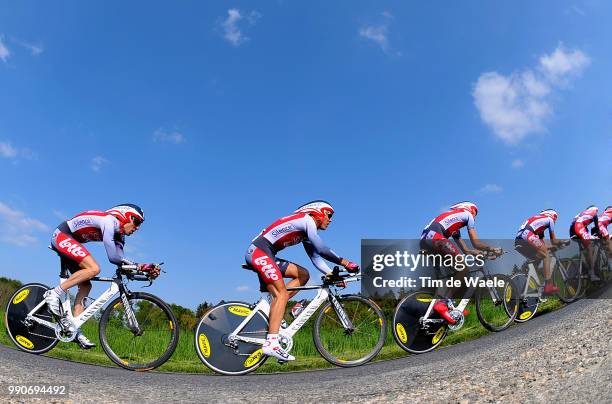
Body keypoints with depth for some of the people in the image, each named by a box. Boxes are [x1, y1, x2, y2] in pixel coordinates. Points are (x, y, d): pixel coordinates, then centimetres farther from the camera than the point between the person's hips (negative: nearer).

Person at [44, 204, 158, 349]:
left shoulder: (118, 235, 7)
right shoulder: (109, 220, -22)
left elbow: (120, 260, -1)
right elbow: (113, 257, -27)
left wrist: (144, 268, -12)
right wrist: (140, 266, -19)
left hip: (66, 241, 10)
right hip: (62, 235, -10)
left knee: (85, 286, 2)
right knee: (94, 268, -26)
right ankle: (55, 293, -15)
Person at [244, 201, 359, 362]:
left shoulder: (306, 233, 21)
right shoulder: (307, 219, -8)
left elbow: (315, 257, 15)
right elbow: (321, 249, -19)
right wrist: (343, 262, -15)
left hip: (265, 256, 10)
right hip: (258, 252, -10)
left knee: (303, 274, 7)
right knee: (282, 293, -16)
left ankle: (273, 313, 2)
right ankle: (271, 343, -21)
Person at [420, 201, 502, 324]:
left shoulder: (453, 221, 39)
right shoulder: (467, 214, 18)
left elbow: (466, 250, 34)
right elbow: (475, 243, 10)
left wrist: (483, 252, 34)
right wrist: (492, 249, 21)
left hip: (424, 241, 10)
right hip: (435, 238, -10)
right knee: (463, 270, -9)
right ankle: (443, 303, -16)